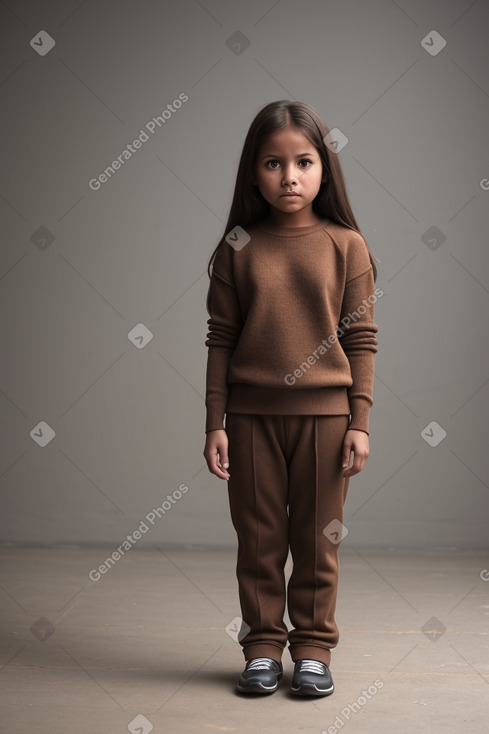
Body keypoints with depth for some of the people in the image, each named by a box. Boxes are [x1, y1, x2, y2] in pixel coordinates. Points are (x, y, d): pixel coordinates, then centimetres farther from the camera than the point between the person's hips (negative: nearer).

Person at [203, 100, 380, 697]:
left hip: (324, 410, -1)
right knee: (258, 536, 9)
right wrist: (215, 423, -1)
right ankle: (263, 647, 22)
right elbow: (221, 339, 2)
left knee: (317, 538, 8)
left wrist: (359, 422, -4)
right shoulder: (238, 247, 1)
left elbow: (361, 339, 0)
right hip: (251, 412, 1)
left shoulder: (346, 245, -1)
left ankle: (313, 647, 22)